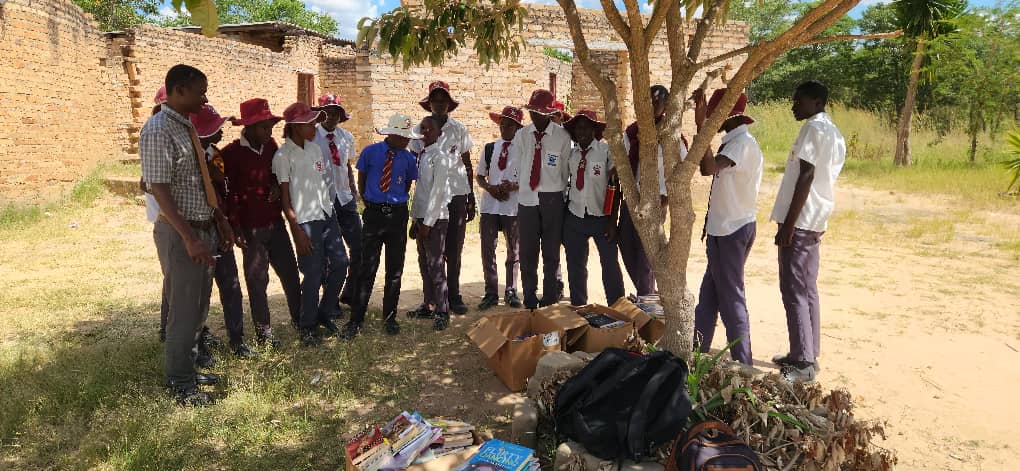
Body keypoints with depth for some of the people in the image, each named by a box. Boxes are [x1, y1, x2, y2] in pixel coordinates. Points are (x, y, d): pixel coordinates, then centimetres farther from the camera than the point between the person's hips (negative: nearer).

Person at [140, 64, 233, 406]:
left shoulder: (187, 127, 12)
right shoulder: (158, 130, -16)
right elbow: (159, 189, -22)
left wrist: (221, 221, 15)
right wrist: (189, 237, -25)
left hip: (204, 229, 9)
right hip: (180, 233, -9)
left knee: (199, 306, 18)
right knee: (184, 310, 1)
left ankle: (188, 369, 34)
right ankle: (180, 384, 17)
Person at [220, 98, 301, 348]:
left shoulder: (271, 145, 4)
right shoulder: (232, 153, -11)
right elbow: (230, 192, -10)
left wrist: (277, 185, -2)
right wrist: (236, 228, -11)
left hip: (275, 222, 5)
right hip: (251, 228, -5)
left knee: (290, 272, 12)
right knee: (257, 279, 4)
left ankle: (299, 317, 29)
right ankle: (263, 331, 16)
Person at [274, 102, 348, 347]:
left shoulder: (314, 148, 11)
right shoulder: (283, 156, -8)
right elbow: (285, 198, -8)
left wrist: (330, 210, 14)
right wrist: (297, 231, -11)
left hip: (327, 214, 7)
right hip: (306, 219, -7)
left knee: (340, 263, 7)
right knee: (313, 275, -3)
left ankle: (325, 313, 27)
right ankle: (308, 327, 16)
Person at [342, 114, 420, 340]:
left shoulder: (409, 159, 1)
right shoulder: (370, 152, -3)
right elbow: (361, 181, 10)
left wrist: (397, 204, 12)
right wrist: (369, 205, 12)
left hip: (398, 216, 2)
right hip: (373, 215, -2)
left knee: (395, 270, 8)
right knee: (367, 269, -4)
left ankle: (390, 318, 21)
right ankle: (355, 321, 4)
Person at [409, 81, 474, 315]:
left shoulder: (459, 129, 5)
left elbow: (468, 165, 9)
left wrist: (471, 199, 7)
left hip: (457, 194, 0)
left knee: (454, 250, 5)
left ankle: (454, 296, 15)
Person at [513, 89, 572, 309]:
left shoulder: (562, 136, -2)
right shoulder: (521, 135, 5)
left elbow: (566, 170, 3)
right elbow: (517, 167, 11)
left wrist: (562, 196, 5)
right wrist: (521, 188, 9)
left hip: (552, 200, -2)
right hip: (527, 198, 2)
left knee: (551, 254, 5)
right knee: (527, 253, 6)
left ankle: (550, 301, 16)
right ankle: (530, 302, 17)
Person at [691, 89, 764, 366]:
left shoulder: (743, 142, -18)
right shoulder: (733, 142, 14)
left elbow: (708, 168, -32)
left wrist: (701, 125, -31)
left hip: (733, 231, -10)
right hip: (723, 229, 10)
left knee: (731, 297, -2)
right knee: (709, 294, 15)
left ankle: (742, 364, 7)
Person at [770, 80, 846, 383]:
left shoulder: (814, 128, -12)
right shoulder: (834, 134, 18)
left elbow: (806, 177, -19)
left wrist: (788, 224, -21)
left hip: (799, 221, -10)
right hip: (815, 221, 10)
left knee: (794, 292, -8)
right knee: (807, 290, 13)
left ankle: (803, 364, -6)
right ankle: (807, 355, 20)